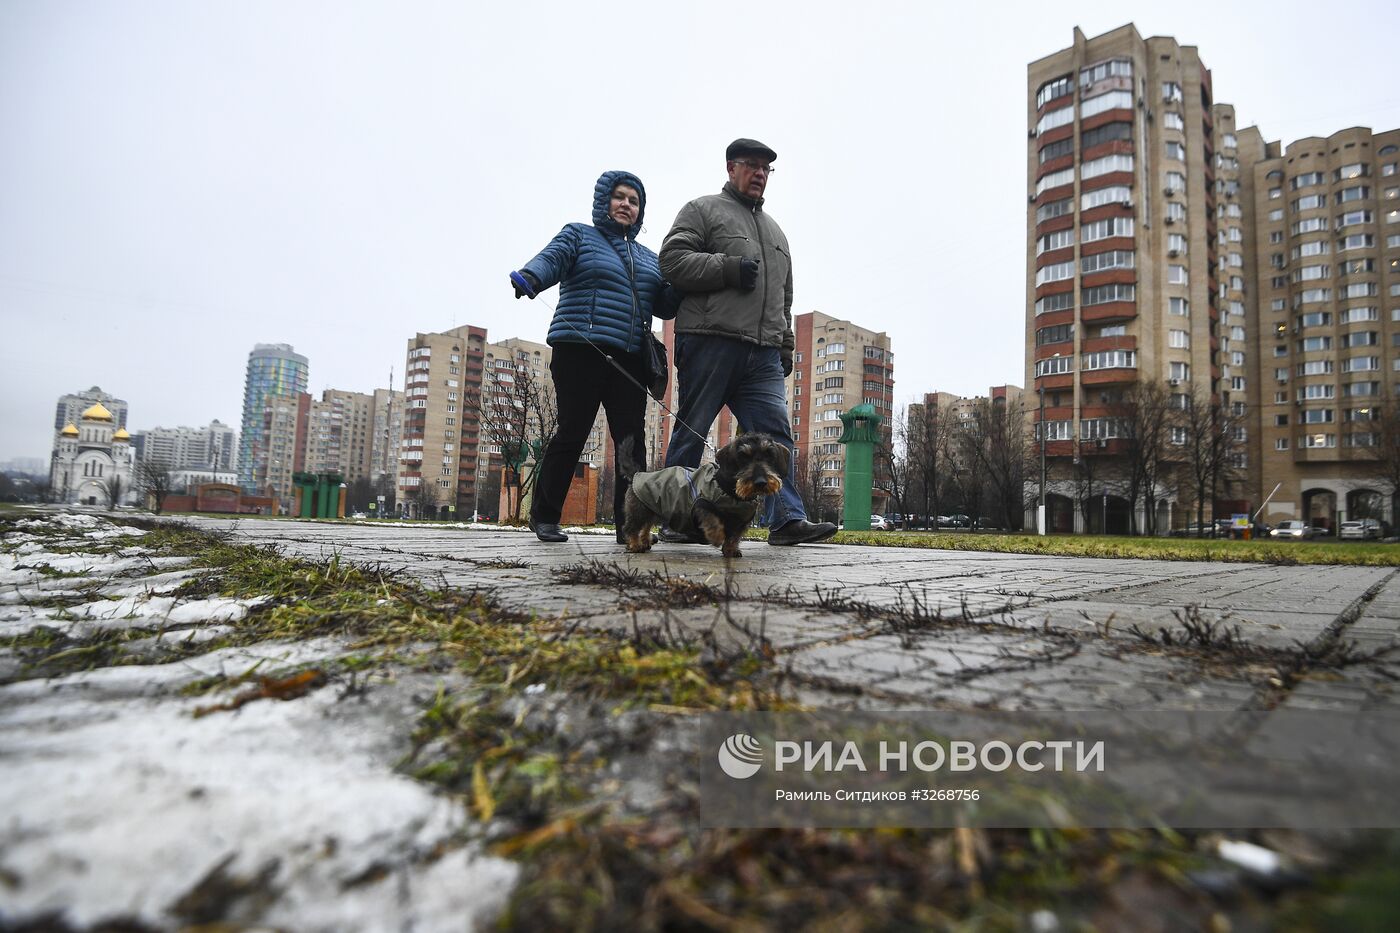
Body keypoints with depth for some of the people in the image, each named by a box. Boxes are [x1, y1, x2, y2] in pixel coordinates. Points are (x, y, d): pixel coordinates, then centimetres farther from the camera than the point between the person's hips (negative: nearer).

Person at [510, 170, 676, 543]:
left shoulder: (648, 257, 25)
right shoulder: (579, 235, 12)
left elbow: (664, 304, 17)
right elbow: (550, 259, -7)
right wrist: (528, 277, -30)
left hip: (630, 361, 5)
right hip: (580, 354, -4)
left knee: (632, 439, -5)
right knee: (572, 433, -2)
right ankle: (543, 516, 12)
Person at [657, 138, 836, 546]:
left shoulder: (775, 230, 30)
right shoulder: (703, 210, 11)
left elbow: (784, 296, 31)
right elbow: (672, 259, -4)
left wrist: (785, 345, 20)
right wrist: (728, 267, -13)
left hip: (763, 355, 6)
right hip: (710, 342, -5)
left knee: (776, 432, -5)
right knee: (691, 432, -2)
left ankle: (787, 519, -7)